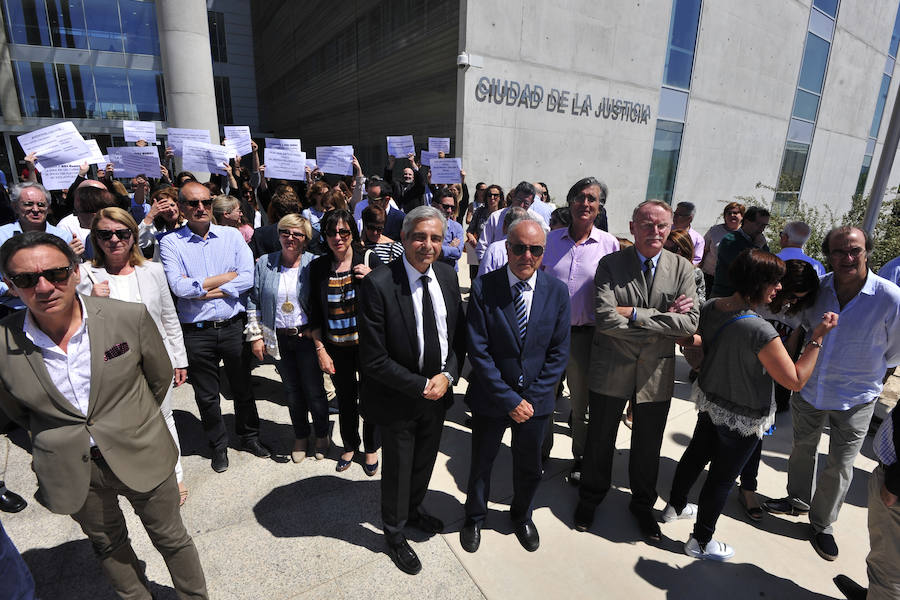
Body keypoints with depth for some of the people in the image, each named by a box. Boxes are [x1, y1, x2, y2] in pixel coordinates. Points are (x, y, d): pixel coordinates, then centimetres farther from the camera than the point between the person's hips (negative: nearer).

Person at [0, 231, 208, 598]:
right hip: (68, 469, 2)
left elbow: (160, 377, -1)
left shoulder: (130, 317, -19)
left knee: (171, 539, 18)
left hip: (141, 456, -1)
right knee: (108, 546, 25)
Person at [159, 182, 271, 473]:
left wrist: (203, 290, -13)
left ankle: (250, 436, 37)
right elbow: (178, 287, -15)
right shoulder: (170, 242, -2)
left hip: (233, 326, 1)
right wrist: (225, 277, -11)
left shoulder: (232, 235, 2)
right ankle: (218, 446, 35)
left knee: (243, 387, 15)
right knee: (206, 396, 14)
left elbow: (247, 278, -9)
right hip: (197, 331, -1)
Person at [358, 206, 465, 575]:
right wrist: (421, 387, -20)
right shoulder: (378, 284, -24)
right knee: (398, 470, 17)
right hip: (397, 398, -5)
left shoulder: (447, 275, -5)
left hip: (438, 392, 5)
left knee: (425, 461, 27)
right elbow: (374, 360, -23)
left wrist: (447, 375, -13)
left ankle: (414, 510, 57)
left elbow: (458, 334, 2)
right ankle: (394, 533, 46)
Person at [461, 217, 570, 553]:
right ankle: (474, 518, 47)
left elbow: (559, 352, -5)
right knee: (481, 465, 18)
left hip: (535, 399, 2)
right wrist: (509, 400, -16)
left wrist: (531, 398, -10)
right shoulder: (483, 289, -15)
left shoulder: (557, 291, -7)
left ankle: (521, 516, 52)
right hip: (491, 397, -2)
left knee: (529, 468, 22)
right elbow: (478, 351, -16)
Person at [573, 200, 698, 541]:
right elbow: (605, 319, -20)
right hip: (612, 369, -2)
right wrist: (663, 318, -18)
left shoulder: (682, 268, -2)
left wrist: (635, 314, -19)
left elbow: (689, 324, -12)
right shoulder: (610, 264, -9)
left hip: (657, 372, 2)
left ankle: (643, 504, 45)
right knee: (600, 441, 15)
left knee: (648, 446, 19)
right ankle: (590, 499, 41)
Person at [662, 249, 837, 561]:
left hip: (710, 401, 7)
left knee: (696, 454, 27)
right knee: (722, 477, 12)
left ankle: (675, 506, 49)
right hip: (742, 419, -7)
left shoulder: (710, 308, -11)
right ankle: (701, 541, 32)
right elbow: (795, 380, -23)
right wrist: (818, 337, -20)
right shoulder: (761, 331, -34)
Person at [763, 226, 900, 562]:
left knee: (840, 466, 11)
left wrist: (863, 370, 4)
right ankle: (799, 500, 45)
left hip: (855, 399, -3)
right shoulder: (818, 288, -12)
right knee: (802, 448, 21)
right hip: (809, 388, 3)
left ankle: (822, 524, 33)